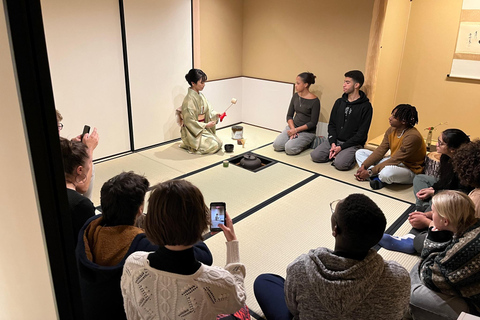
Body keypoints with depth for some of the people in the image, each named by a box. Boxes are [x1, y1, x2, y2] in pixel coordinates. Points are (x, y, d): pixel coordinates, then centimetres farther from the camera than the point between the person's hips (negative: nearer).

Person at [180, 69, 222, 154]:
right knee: (214, 146, -16)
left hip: (202, 128, 9)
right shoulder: (189, 99, -23)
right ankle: (190, 145, 2)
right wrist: (206, 125, -18)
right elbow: (189, 121, -22)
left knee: (219, 143, 5)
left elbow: (207, 110, 11)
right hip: (193, 132, -9)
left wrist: (215, 114, -10)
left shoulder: (200, 95, 4)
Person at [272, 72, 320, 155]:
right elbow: (289, 115, 6)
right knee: (277, 145, -14)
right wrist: (292, 128, -11)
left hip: (307, 131, -5)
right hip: (293, 127, 5)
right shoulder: (295, 96, 4)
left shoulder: (314, 101, -14)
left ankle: (306, 144, 2)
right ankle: (293, 140, 11)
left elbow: (313, 123, -14)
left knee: (289, 149, -25)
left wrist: (296, 130, -18)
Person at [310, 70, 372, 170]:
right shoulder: (339, 102, 10)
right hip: (335, 140, 5)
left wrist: (341, 147, -16)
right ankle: (338, 154, 5)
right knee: (315, 156, -16)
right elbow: (332, 124, 10)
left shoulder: (366, 106, -7)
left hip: (353, 144, -5)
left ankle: (351, 156, 1)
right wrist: (333, 143, -8)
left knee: (340, 164, -30)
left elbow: (361, 134, -11)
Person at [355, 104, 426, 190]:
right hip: (394, 163, 9)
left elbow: (395, 160, -27)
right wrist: (363, 166, -14)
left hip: (410, 170, -8)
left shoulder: (413, 137, -26)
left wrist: (370, 172, -27)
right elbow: (380, 151, -1)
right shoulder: (391, 130, -1)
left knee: (387, 172, -44)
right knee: (360, 153, 3)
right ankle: (376, 177, -18)